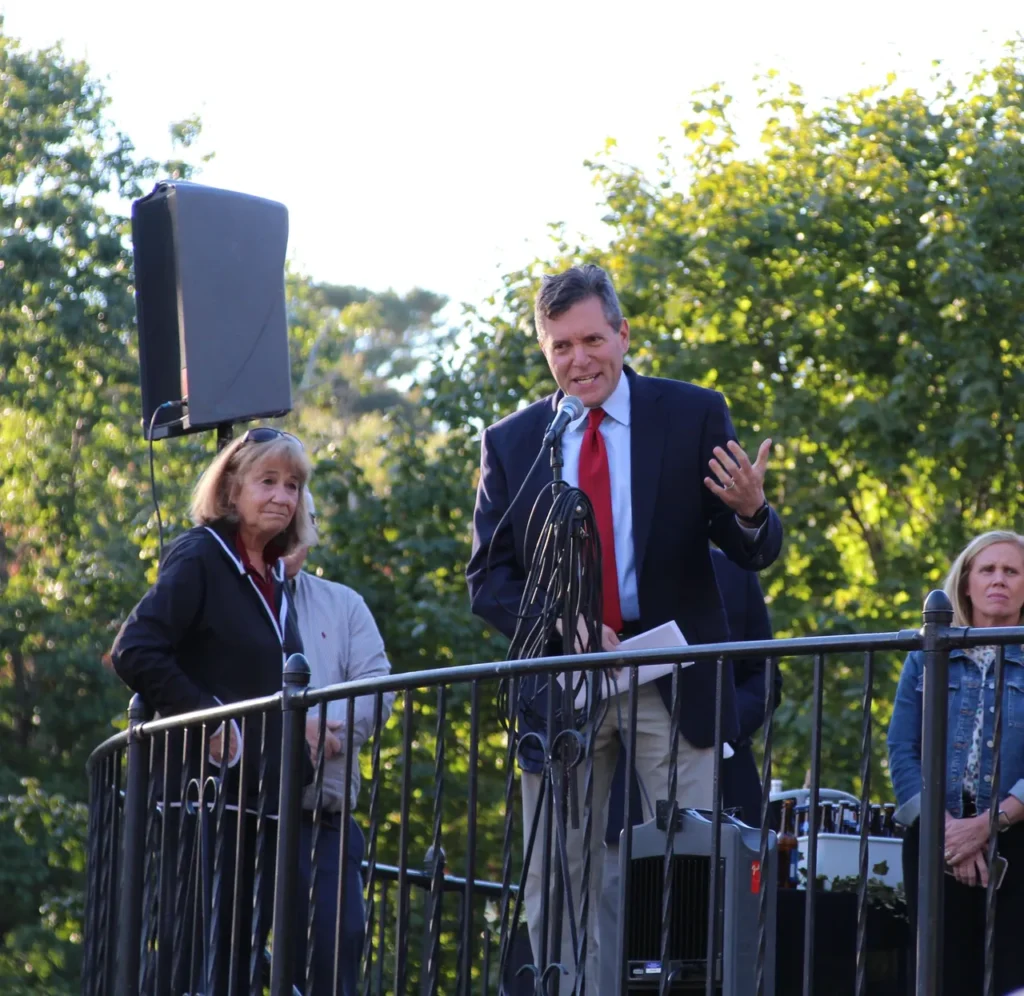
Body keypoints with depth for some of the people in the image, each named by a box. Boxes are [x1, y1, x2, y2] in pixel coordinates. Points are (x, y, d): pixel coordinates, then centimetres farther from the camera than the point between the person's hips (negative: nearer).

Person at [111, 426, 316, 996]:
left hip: (261, 794, 8)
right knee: (197, 948, -9)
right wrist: (210, 719, -17)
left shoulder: (275, 578, 16)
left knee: (244, 947, 8)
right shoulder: (200, 559, -7)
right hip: (206, 786, -8)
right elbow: (135, 651, -17)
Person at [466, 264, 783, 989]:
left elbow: (756, 554, 1)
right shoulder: (511, 443, 7)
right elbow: (488, 575, 5)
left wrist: (750, 513, -24)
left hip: (673, 681, -2)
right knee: (555, 886, 2)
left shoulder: (694, 415, 2)